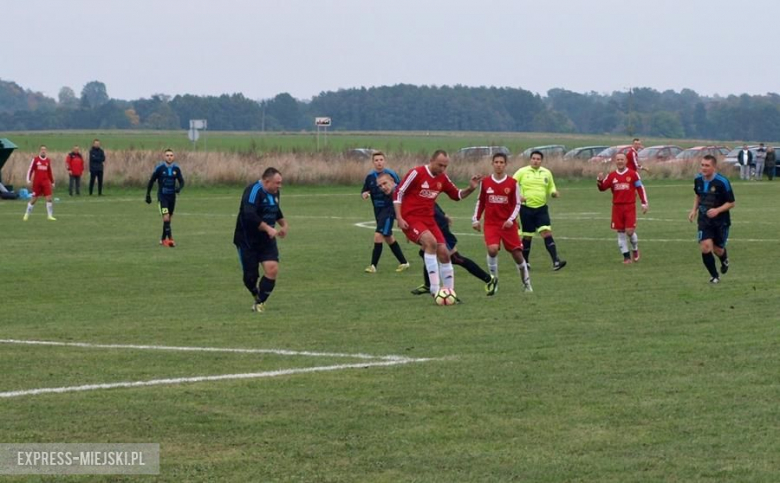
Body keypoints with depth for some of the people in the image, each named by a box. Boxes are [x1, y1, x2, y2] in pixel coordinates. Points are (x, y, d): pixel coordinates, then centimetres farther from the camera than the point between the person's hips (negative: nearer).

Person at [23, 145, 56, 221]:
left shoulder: (48, 160, 9)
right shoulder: (35, 159, 0)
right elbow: (30, 170, 1)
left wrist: (52, 182, 19)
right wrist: (28, 180, -7)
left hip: (46, 182, 2)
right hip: (37, 182, -2)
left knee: (49, 198, -9)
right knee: (34, 199, 4)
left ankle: (50, 216, -4)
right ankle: (27, 214, 20)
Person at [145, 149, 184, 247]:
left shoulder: (176, 168, 0)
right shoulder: (159, 168, -9)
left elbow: (181, 181, 5)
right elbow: (151, 181, 0)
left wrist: (179, 188, -19)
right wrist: (148, 195, 0)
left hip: (172, 197, 4)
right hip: (162, 196, -4)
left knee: (168, 219, 11)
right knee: (166, 218, -17)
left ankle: (163, 239, 24)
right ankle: (170, 239, -20)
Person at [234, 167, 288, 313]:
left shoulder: (274, 192, 7)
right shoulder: (253, 191, -21)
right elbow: (249, 216, -32)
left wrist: (283, 224, 17)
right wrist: (268, 228, -31)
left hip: (267, 240, 6)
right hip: (248, 241, -6)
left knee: (272, 269, -12)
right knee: (250, 276, -1)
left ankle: (260, 303, 2)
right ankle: (257, 296, 30)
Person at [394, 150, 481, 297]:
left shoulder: (443, 178, 6)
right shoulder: (416, 173, -13)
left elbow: (457, 195, 18)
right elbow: (398, 194, -10)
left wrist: (470, 189, -2)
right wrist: (399, 218, -16)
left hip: (428, 219, 7)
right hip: (410, 218, -7)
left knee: (444, 253, -1)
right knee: (431, 242, -30)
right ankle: (434, 289, -28)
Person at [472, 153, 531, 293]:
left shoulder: (512, 183, -2)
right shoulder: (485, 182, 2)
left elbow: (517, 204, 1)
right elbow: (480, 202, 13)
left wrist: (511, 219, -13)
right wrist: (475, 219, 7)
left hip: (508, 224, 0)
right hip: (491, 224, 0)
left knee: (517, 253, 3)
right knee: (492, 249, -22)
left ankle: (526, 283, 23)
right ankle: (494, 281, -7)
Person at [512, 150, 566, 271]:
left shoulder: (547, 173, 8)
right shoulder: (522, 172, 0)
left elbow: (551, 187, 17)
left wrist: (554, 193, -6)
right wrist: (517, 196, -15)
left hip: (541, 208, 1)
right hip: (526, 208, -1)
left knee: (547, 233, -12)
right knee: (527, 236, 6)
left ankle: (556, 261, -20)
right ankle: (525, 261, 24)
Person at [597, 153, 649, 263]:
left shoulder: (633, 174, 0)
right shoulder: (611, 176, 8)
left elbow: (640, 188, 2)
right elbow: (602, 188, 8)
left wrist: (644, 204, -1)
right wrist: (600, 180, -14)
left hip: (630, 206, -3)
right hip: (617, 207, 3)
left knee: (630, 231, -10)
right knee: (620, 232, 3)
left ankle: (635, 249, 20)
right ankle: (626, 256, 12)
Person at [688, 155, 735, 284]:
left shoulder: (722, 182, -19)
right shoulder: (698, 179, -4)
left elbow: (731, 203, -12)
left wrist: (717, 210, -26)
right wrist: (694, 209, 5)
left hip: (721, 220, -3)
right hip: (704, 220, 3)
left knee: (718, 249, 8)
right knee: (706, 247, -14)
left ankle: (724, 260, 47)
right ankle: (714, 276, 3)